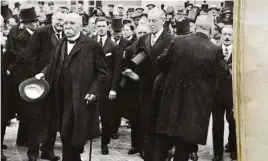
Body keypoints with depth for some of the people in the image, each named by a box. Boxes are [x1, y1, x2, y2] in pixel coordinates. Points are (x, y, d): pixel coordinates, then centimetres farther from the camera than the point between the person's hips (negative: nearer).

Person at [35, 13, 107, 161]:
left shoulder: (92, 46, -6)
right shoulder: (60, 45, 15)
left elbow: (102, 72, -6)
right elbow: (53, 66, 21)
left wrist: (93, 92, -15)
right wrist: (44, 73, 1)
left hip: (80, 100, -6)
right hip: (61, 99, 6)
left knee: (69, 137, -7)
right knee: (66, 137, 13)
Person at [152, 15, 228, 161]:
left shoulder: (178, 41, -6)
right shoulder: (214, 49, -12)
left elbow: (161, 63, 2)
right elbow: (222, 73, 0)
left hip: (174, 96, 2)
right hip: (197, 100, -2)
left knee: (164, 137, 13)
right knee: (186, 139, 8)